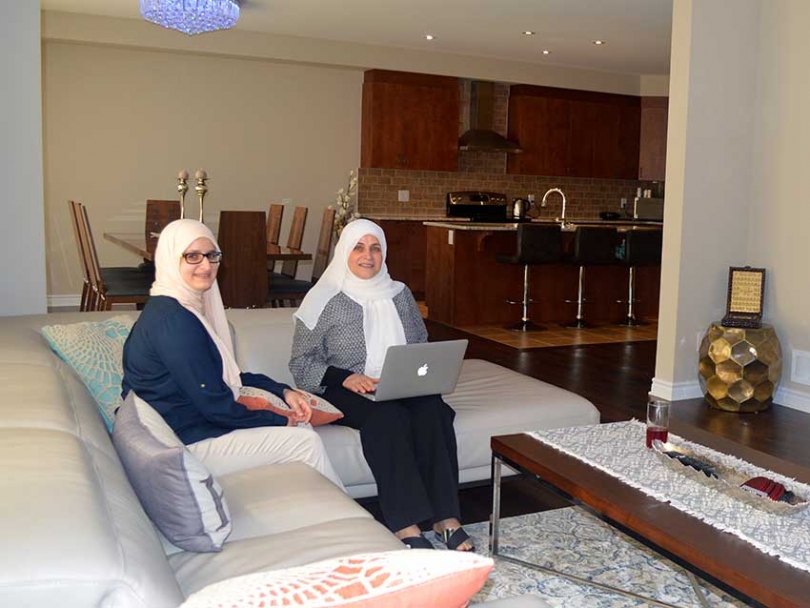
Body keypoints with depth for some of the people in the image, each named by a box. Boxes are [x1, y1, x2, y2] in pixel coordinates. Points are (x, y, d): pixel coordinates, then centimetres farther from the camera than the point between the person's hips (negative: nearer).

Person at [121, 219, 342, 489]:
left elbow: (227, 375, 14)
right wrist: (280, 421, -9)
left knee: (302, 434, 7)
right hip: (186, 444, -10)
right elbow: (213, 403, -21)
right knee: (306, 442, -8)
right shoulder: (173, 320, -22)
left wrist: (283, 391, 2)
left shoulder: (188, 306, 10)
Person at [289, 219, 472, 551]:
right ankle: (405, 525, -35)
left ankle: (446, 517, -29)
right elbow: (302, 364, -3)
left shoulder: (400, 294, 14)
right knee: (387, 415, -35)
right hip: (346, 392, -3)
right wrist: (345, 377, -20)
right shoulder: (325, 299, 1)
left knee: (431, 408, -30)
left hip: (404, 388, 4)